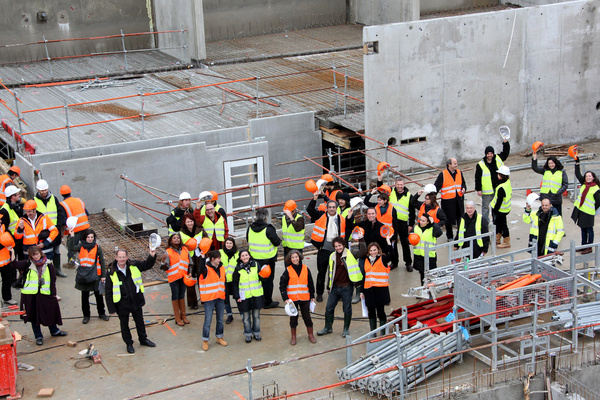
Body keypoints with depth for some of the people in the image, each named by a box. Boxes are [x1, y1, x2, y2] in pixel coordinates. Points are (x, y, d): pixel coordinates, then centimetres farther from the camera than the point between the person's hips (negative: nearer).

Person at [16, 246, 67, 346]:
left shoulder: (48, 264, 1)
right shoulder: (28, 264, 1)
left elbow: (53, 280, 4)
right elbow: (17, 265, -15)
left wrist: (54, 293, 1)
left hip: (44, 293, 0)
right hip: (30, 294, 0)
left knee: (50, 313, 12)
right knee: (34, 316, 7)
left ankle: (54, 330, 34)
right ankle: (38, 337, 18)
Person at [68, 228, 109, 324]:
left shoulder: (97, 247, -3)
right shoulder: (81, 247, 0)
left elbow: (102, 262, 0)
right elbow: (72, 248, -20)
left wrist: (103, 276, -2)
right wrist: (72, 236, -27)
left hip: (95, 275, -1)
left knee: (98, 295, 10)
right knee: (85, 295, 10)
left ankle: (101, 313, 27)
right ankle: (86, 315, 23)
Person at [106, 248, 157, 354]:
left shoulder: (134, 265, -7)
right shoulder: (111, 272, -15)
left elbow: (147, 265, 9)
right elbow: (108, 292, -10)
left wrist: (152, 256, -13)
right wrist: (111, 308, -9)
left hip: (136, 300, 3)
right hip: (122, 304, -3)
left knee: (140, 321, 19)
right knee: (124, 324, 12)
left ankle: (143, 339, 39)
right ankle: (129, 343, 31)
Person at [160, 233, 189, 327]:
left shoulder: (185, 250, 5)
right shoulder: (168, 252, -7)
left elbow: (189, 263, 15)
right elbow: (165, 268, -10)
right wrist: (164, 262, -29)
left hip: (183, 277, 4)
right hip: (173, 277, -4)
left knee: (182, 295, 12)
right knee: (175, 295, 2)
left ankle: (183, 315, 23)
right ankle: (177, 317, 10)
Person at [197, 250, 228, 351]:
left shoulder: (221, 268, 9)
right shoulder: (206, 268, -11)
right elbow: (201, 270, -36)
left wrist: (225, 296, 19)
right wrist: (202, 257, -45)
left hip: (220, 298, 6)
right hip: (209, 298, -6)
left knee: (220, 319, 14)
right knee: (208, 320, -3)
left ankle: (219, 337, 30)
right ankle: (205, 340, 8)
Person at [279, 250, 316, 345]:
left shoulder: (305, 269, 2)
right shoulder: (288, 270, -5)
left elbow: (310, 284, 12)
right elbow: (282, 286, -3)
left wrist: (312, 296, 12)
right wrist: (285, 298, -11)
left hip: (305, 298, 1)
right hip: (292, 299, -1)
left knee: (307, 316, 8)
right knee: (293, 317, 7)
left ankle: (310, 335, 23)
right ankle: (293, 337, 21)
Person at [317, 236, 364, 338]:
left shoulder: (350, 254, -6)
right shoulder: (332, 256, 8)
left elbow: (362, 252, -21)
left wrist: (361, 240, -28)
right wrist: (328, 287, 19)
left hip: (347, 288, -5)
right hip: (335, 287, 5)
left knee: (347, 309, 7)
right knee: (329, 308, 10)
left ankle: (346, 329, 23)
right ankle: (328, 327, 27)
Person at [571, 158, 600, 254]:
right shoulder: (584, 184, 6)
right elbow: (578, 174, 12)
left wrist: (592, 210, -4)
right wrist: (577, 163, 6)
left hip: (588, 212, -7)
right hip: (579, 209, 7)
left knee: (589, 229, 0)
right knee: (583, 229, 15)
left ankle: (589, 247, 6)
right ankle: (583, 246, 24)